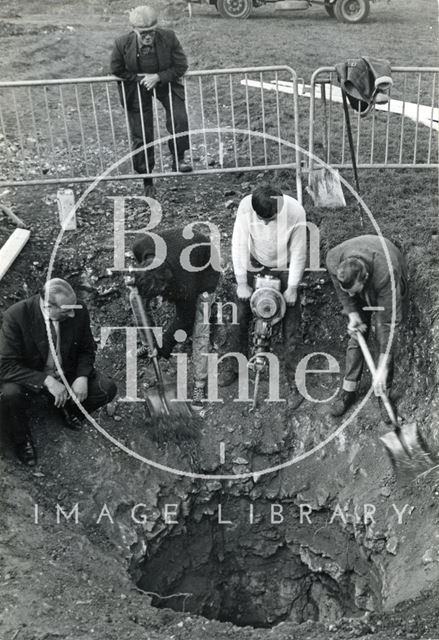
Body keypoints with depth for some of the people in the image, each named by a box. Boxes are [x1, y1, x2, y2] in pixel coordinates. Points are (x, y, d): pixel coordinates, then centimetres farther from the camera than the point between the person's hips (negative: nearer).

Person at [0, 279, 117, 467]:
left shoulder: (79, 312, -17)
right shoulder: (16, 316, -26)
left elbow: (87, 350, 0)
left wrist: (82, 377, -20)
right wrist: (46, 381, -35)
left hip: (68, 373, 3)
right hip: (31, 378, -3)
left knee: (107, 388, -17)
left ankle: (69, 408, 16)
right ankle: (22, 439, 0)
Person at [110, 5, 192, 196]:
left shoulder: (168, 38, -22)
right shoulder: (122, 44, -22)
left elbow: (181, 66, -12)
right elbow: (116, 70, -6)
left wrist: (158, 77, -23)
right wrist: (140, 79, -16)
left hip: (165, 82, 0)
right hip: (137, 88, 0)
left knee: (179, 119, -25)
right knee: (141, 136, 3)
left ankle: (177, 159, -2)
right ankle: (147, 181, 19)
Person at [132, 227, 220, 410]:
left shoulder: (185, 285, -44)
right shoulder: (140, 247, -34)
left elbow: (184, 320, -25)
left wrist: (164, 348, -15)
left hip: (203, 269, -6)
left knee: (200, 329, -11)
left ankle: (199, 385, 0)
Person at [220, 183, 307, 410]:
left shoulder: (296, 212, -29)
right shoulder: (246, 206, -27)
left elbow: (298, 253, -18)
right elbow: (239, 244, -18)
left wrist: (292, 288, -14)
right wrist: (241, 283, -16)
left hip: (284, 269, -2)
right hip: (254, 266, 2)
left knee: (292, 329, -2)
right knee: (240, 318, 9)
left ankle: (295, 383, 10)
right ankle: (235, 366, 31)